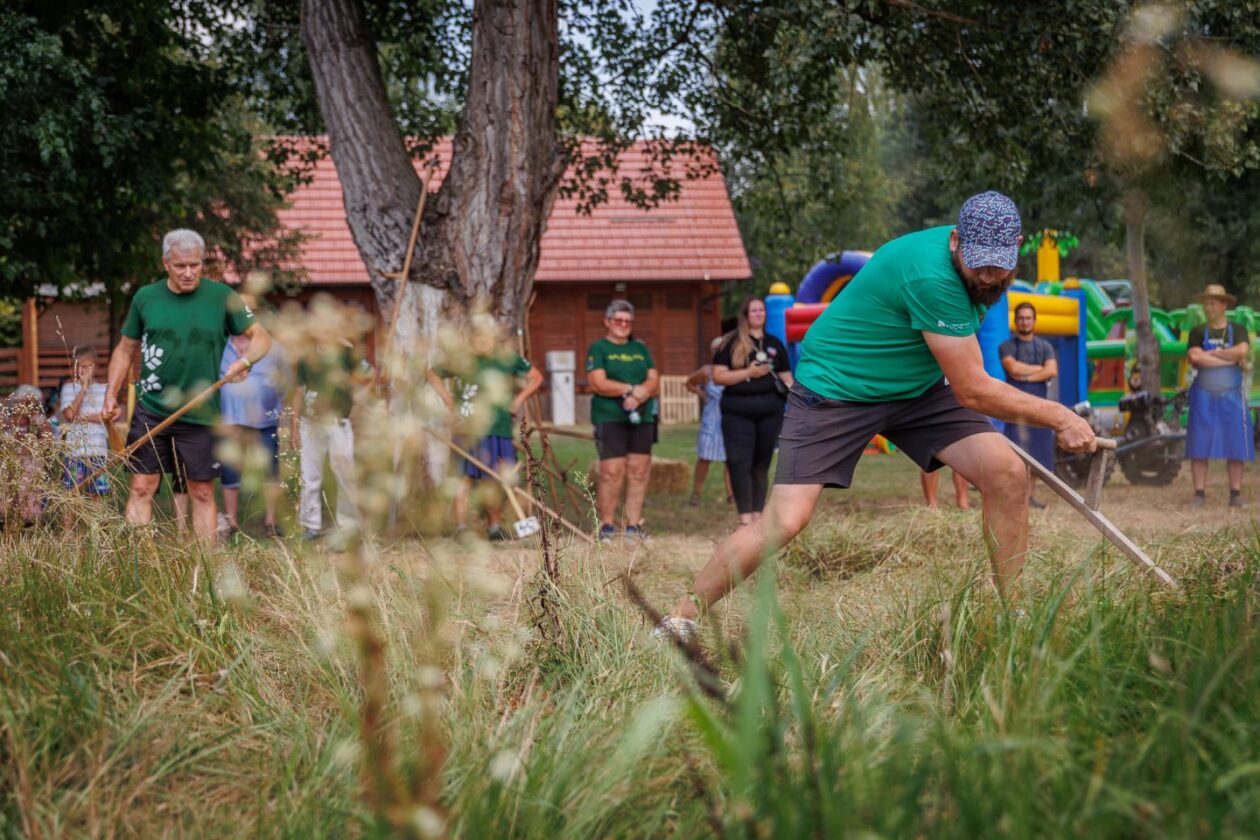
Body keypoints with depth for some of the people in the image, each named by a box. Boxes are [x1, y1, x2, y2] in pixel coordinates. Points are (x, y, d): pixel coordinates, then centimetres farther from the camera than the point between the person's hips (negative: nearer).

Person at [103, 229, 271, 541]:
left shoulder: (221, 296, 0)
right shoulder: (146, 298, 5)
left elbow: (260, 337, 4)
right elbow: (125, 349, 14)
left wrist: (244, 361, -17)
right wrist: (111, 394, 3)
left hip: (201, 416, -1)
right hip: (150, 412, 1)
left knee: (203, 494, 5)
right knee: (141, 488, -2)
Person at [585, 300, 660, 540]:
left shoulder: (640, 349, 18)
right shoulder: (599, 349, 3)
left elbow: (654, 381, 10)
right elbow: (598, 383, -9)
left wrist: (638, 396, -11)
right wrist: (633, 389, -10)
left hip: (641, 417, 5)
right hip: (610, 418, -5)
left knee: (639, 472, 1)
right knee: (612, 472, -11)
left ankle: (633, 525, 6)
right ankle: (606, 525, -4)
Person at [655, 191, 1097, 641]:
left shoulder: (981, 266, -6)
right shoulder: (932, 276, -33)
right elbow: (972, 391, -27)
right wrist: (1058, 417, -21)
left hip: (918, 387, 8)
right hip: (836, 386, -8)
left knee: (1007, 473, -11)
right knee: (784, 522, -18)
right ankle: (681, 620, -1)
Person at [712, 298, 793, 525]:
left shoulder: (774, 344, 14)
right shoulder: (731, 343, 3)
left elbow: (787, 378, 15)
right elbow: (718, 376, -3)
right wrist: (748, 372, -11)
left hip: (770, 410, 3)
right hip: (738, 411, -3)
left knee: (762, 464, 6)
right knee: (740, 463, -12)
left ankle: (758, 515, 11)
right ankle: (745, 517, -12)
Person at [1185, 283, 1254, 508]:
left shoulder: (1238, 331, 5)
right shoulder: (1198, 333, 5)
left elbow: (1242, 351, -16)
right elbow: (1195, 357, -13)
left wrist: (1211, 354, -11)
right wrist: (1231, 359, -12)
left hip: (1231, 396, 0)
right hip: (1204, 396, 0)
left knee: (1235, 447, -1)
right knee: (1199, 447, -3)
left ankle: (1236, 494, 5)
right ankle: (1199, 493, 2)